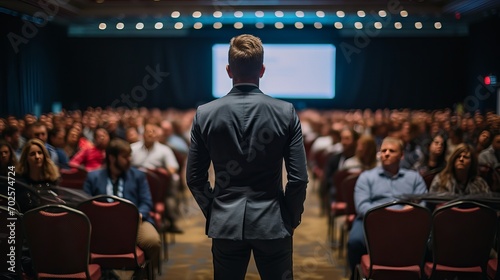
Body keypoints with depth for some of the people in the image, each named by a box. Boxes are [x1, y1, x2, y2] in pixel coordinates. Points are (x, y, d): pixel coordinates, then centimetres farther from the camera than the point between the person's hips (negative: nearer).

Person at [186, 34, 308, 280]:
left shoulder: (205, 114, -5)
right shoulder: (286, 113, -8)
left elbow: (195, 178, 0)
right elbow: (299, 178, -8)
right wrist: (291, 219, 6)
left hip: (225, 223, 1)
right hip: (272, 223, -1)